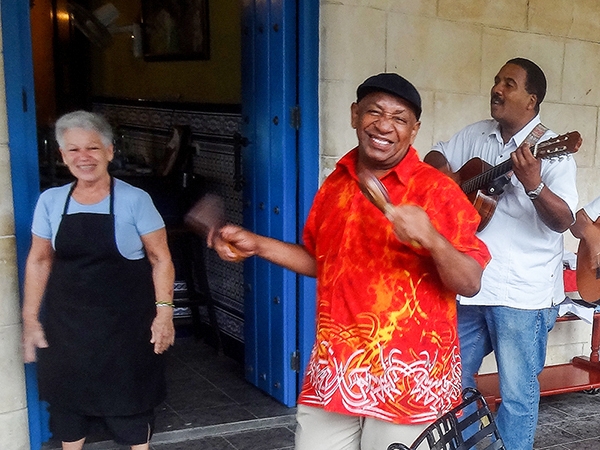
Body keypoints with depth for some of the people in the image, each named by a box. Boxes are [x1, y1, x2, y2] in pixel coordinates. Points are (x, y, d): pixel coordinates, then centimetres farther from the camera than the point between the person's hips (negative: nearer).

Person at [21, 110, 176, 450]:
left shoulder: (135, 200, -9)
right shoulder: (50, 201, 1)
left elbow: (160, 259, -7)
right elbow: (39, 261, 8)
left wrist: (164, 311, -13)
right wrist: (30, 318, 6)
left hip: (126, 321, -3)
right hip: (66, 322, 3)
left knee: (131, 399, 8)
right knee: (68, 396, 14)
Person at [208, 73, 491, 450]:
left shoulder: (437, 191, -10)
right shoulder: (335, 184, 7)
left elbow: (470, 284, -12)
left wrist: (430, 239, -29)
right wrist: (256, 245, 10)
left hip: (407, 379, -5)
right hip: (334, 371, 5)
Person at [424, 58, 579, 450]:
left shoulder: (551, 149, -11)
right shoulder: (477, 134, 7)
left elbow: (564, 220, -18)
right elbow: (436, 157, 18)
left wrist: (534, 185, -36)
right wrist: (443, 171, -4)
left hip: (523, 293, -6)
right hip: (470, 283, 6)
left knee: (518, 394, 4)